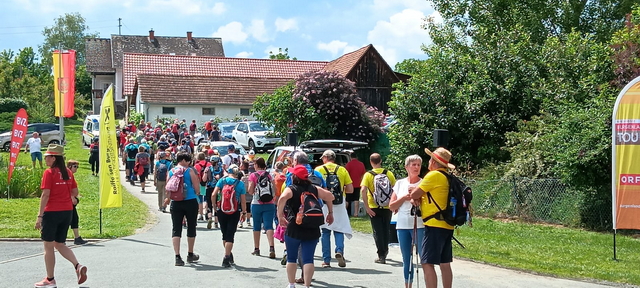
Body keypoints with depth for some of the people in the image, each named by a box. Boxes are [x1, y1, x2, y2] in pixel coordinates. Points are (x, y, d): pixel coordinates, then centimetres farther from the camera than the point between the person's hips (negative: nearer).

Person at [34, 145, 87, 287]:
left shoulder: (49, 173, -12)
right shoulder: (68, 172, 7)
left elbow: (45, 195, -16)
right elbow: (75, 192, 11)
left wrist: (40, 216, -15)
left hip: (52, 212, -7)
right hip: (67, 211, 7)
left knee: (48, 246, 6)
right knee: (60, 244, 18)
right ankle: (78, 266, -3)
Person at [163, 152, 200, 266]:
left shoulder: (171, 171, 4)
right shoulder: (190, 171, -6)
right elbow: (196, 186, -8)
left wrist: (167, 198, 27)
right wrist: (196, 176, 9)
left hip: (176, 203, 2)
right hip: (190, 202, -2)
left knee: (176, 229, 1)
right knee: (191, 227, 13)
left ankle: (177, 257, -9)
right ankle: (190, 255, 24)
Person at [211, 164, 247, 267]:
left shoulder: (222, 180, -1)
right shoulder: (240, 184, -2)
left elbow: (213, 195, -8)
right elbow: (243, 201, -3)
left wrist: (214, 207, 5)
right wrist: (244, 213, 8)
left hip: (221, 211, 1)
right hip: (234, 212, -1)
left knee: (225, 234, 16)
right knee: (230, 235, 1)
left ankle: (229, 255, 28)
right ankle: (227, 258, -5)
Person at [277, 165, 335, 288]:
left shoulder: (291, 189, -6)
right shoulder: (314, 189, 6)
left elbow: (282, 198, -26)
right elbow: (330, 196, 2)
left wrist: (280, 216, -20)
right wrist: (330, 213, 12)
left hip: (294, 229, -2)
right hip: (312, 230, 2)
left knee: (291, 258, 15)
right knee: (308, 259, 0)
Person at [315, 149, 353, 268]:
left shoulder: (318, 170, 1)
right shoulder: (342, 170, 4)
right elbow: (350, 189, 3)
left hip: (324, 204, 0)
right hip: (339, 205, 0)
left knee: (325, 232, 7)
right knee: (339, 230, 9)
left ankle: (326, 260, 7)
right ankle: (339, 251, -15)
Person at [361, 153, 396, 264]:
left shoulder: (368, 175, -7)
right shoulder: (389, 173, -1)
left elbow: (363, 190, -18)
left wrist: (367, 207, -15)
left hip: (374, 208, -2)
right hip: (387, 208, 2)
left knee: (377, 231, 5)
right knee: (386, 230, 19)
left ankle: (381, 256, 0)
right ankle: (385, 250, 34)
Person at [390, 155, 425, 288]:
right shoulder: (400, 183, 11)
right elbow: (391, 206, 7)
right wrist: (404, 198, -6)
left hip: (420, 225, -4)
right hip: (403, 226, 4)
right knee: (406, 259, 11)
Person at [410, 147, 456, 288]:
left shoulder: (434, 175, -11)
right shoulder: (448, 178, 15)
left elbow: (414, 194, -7)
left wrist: (416, 189, 14)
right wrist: (419, 195, 2)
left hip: (435, 225, -9)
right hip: (447, 225, 9)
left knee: (427, 263, -10)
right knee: (445, 264, 12)